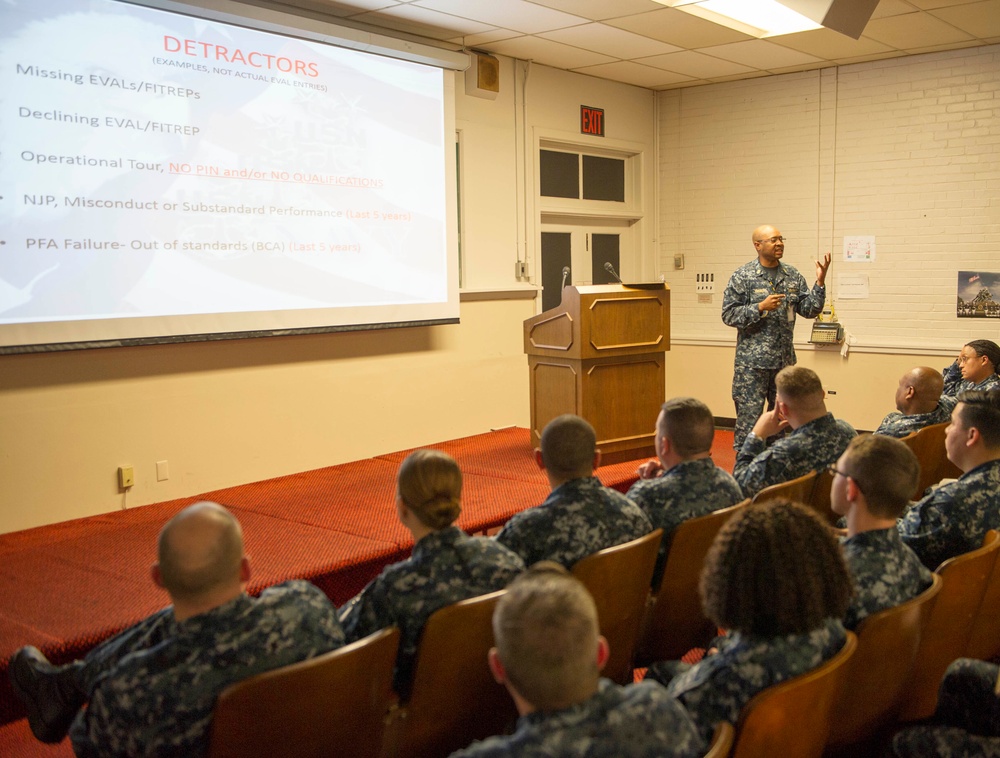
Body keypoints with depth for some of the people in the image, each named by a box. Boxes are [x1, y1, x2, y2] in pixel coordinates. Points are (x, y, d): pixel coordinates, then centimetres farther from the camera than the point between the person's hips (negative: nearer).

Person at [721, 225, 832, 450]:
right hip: (752, 362, -5)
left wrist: (820, 283, -8)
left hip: (785, 360, 5)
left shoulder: (793, 275, 7)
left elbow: (809, 310, 5)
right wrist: (761, 308, -19)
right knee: (748, 418, -4)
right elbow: (728, 315, -9)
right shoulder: (742, 276, -6)